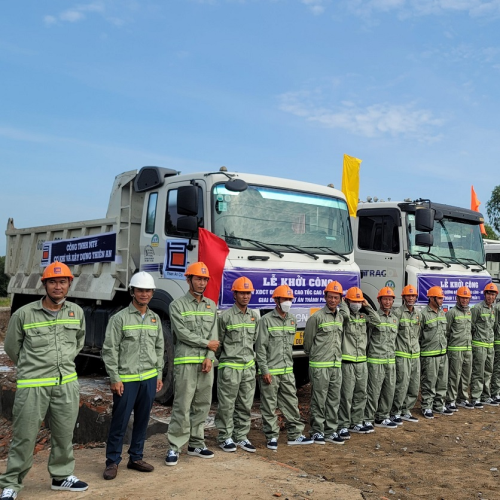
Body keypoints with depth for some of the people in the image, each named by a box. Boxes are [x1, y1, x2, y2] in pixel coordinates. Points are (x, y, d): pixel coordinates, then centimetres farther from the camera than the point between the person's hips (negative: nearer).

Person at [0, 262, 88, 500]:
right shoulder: (23, 314, -7)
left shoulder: (77, 312, 5)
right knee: (24, 438, 3)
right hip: (32, 386, -4)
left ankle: (62, 476, 32)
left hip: (67, 385, 4)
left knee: (64, 435, 15)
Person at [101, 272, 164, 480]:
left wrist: (159, 375, 12)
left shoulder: (155, 319, 10)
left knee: (142, 420, 12)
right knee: (120, 422, 1)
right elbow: (109, 350, -8)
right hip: (126, 379, -5)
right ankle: (112, 462, 14)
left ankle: (136, 458, 25)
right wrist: (114, 378, -11)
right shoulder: (120, 318, -7)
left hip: (149, 378, 5)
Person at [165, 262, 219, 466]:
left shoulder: (211, 305, 14)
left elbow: (214, 334, 7)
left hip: (206, 363, 5)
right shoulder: (178, 305, -1)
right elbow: (182, 333, -10)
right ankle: (174, 447, 0)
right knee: (182, 406, -7)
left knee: (202, 405, 9)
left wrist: (209, 357, -6)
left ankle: (196, 444, 19)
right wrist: (207, 343, -5)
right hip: (185, 362, -5)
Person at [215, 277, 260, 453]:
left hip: (249, 367, 5)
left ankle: (241, 436, 21)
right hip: (229, 367, -5)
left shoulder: (254, 316, 9)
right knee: (227, 405, 2)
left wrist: (252, 358, 14)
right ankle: (225, 437, 13)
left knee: (245, 405, 10)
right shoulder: (226, 316, -7)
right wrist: (225, 358, 4)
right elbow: (218, 341, -1)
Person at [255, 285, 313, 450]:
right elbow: (260, 347, -10)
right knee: (269, 405, 3)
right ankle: (272, 437, 13)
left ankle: (295, 434, 20)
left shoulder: (292, 320, 11)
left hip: (287, 371, 6)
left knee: (292, 403, 10)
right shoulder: (266, 320, -9)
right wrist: (264, 370, -14)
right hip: (270, 372, -6)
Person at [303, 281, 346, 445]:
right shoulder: (316, 317, -9)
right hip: (319, 366, -6)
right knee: (319, 400, 1)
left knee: (334, 400, 11)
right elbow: (308, 341, -1)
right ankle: (317, 432, 10)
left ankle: (331, 431, 20)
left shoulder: (341, 317, 11)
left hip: (337, 365, 6)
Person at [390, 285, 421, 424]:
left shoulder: (418, 313, 12)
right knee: (402, 385, -7)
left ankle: (406, 412, 22)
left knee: (415, 385, 9)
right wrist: (396, 349, -9)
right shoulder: (397, 313, -9)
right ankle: (395, 413, 6)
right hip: (402, 355, -7)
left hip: (415, 355, 7)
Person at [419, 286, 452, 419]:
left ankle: (439, 405, 27)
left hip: (442, 353, 7)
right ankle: (427, 407, 10)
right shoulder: (423, 314, -12)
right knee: (429, 383, 0)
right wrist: (419, 351, -8)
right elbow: (417, 335, -10)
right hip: (429, 355, -7)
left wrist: (445, 345, 18)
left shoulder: (442, 312, 12)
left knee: (442, 382, 14)